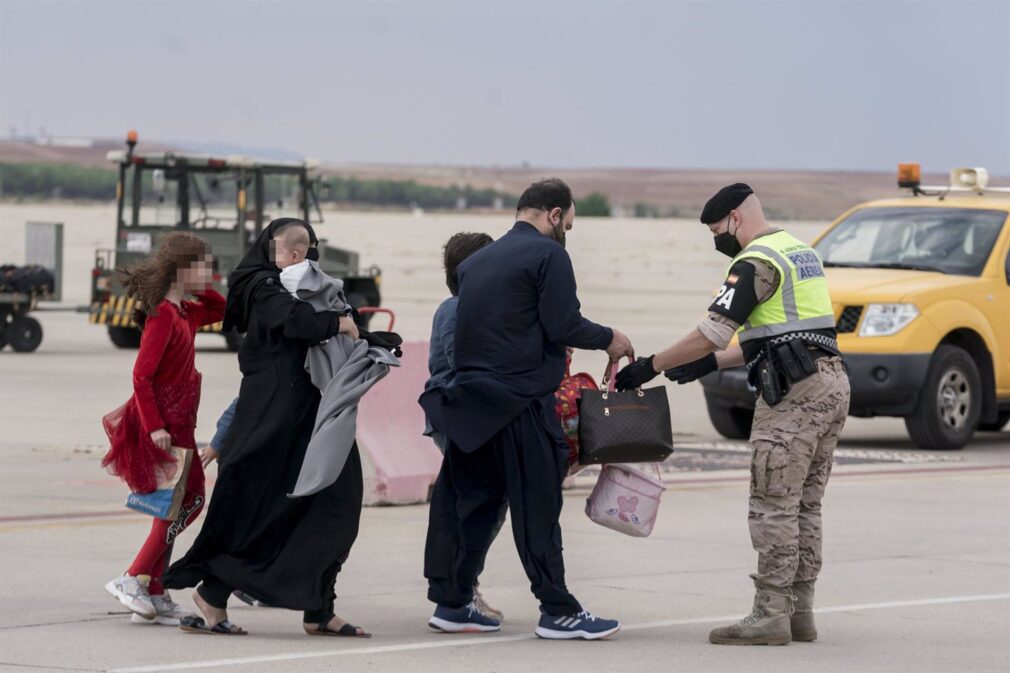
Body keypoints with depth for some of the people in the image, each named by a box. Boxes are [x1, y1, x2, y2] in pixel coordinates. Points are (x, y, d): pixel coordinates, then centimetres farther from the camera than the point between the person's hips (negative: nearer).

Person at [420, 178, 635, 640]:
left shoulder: (477, 260, 18)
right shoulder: (548, 255, -6)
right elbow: (564, 325, -13)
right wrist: (608, 339, 3)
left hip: (473, 398, 8)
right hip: (521, 398, -8)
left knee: (476, 500, 12)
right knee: (537, 506, -5)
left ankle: (452, 603, 14)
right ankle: (558, 612, -3)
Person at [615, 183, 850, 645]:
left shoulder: (755, 263, -10)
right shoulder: (799, 251, 21)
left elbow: (711, 334, -17)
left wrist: (647, 368, -10)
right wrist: (709, 364, 22)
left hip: (795, 393, -10)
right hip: (832, 382, 10)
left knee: (773, 506, -7)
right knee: (804, 507, 12)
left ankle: (770, 615, -8)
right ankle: (800, 611, 13)